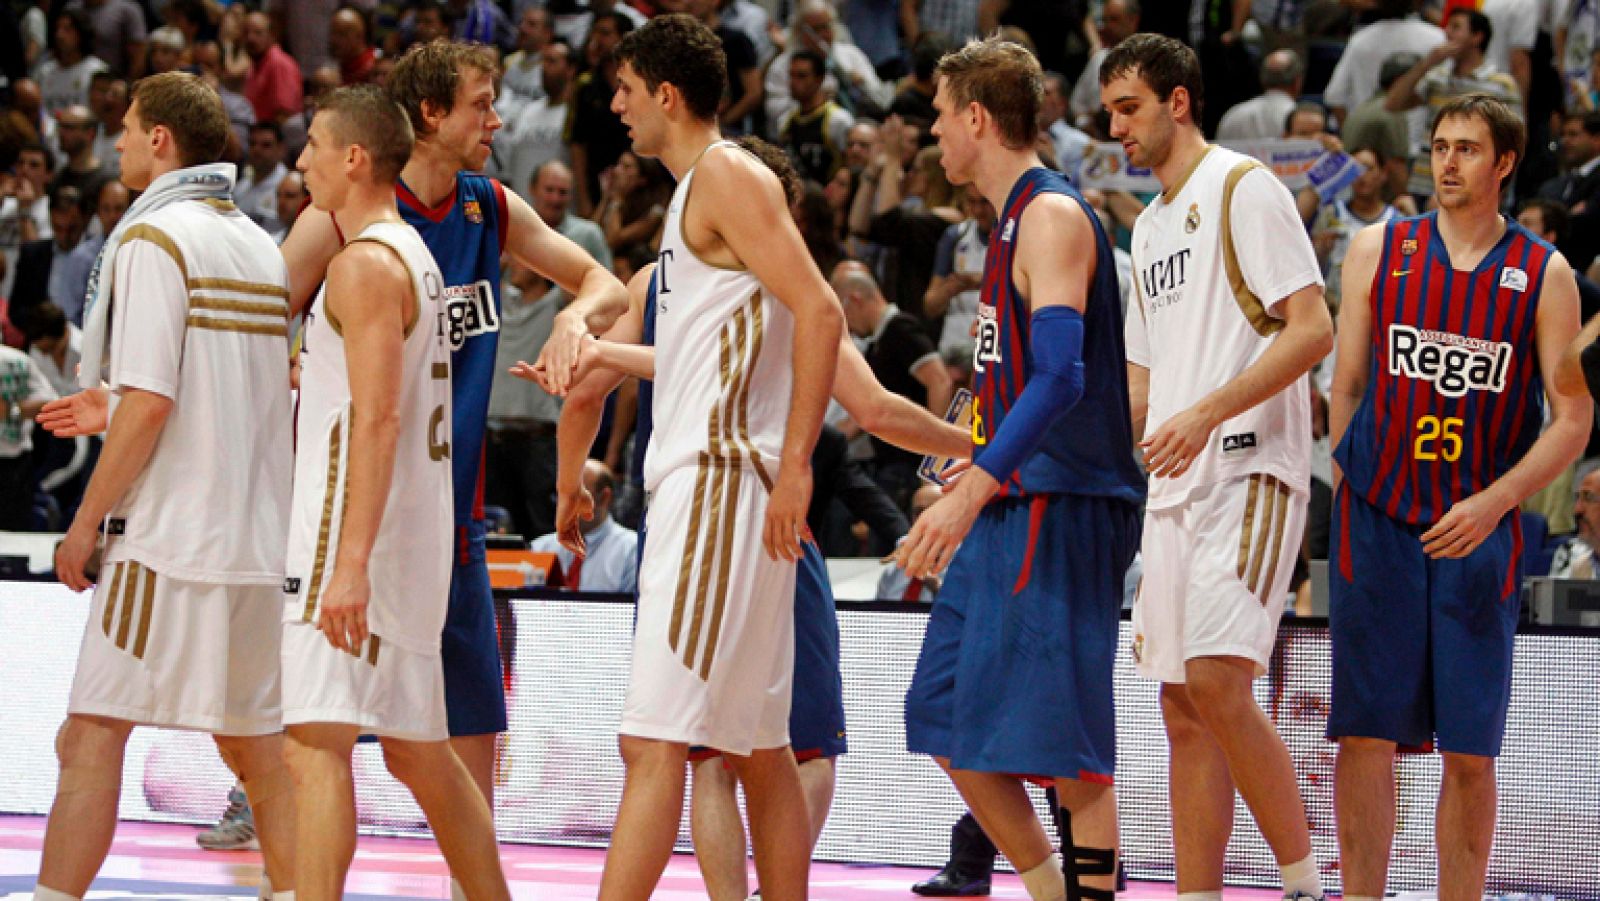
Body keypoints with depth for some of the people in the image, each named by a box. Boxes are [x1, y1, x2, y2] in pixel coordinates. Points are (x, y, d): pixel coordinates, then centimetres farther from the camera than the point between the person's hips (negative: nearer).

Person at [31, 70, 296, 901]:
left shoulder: (152, 240, -10)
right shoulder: (258, 246, 13)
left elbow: (150, 403, -17)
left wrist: (87, 520, -10)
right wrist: (113, 412, 24)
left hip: (165, 537, -8)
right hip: (254, 536, 8)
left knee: (92, 736, -9)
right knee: (253, 745, 13)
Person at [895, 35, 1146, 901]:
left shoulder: (1053, 215, -12)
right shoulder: (1015, 220, 18)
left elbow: (1059, 376, -23)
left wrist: (972, 489, -28)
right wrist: (973, 482, 30)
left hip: (1059, 509, -10)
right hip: (1008, 510, 10)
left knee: (1067, 745, -9)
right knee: (951, 726, 9)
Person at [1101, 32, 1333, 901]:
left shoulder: (1244, 188, -5)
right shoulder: (1150, 224, 21)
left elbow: (1311, 329, -14)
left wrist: (1206, 414, -22)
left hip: (1250, 472, -9)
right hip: (1173, 488, 9)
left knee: (1216, 680, -20)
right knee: (1182, 708, 4)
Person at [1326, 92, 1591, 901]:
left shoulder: (1544, 275, 2)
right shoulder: (1378, 251, 5)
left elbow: (1572, 419, -2)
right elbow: (1347, 386, 12)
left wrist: (1491, 503, -14)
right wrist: (1347, 484, 6)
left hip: (1479, 534, -1)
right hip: (1377, 525, 1)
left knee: (1469, 750, 1)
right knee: (1366, 735, -2)